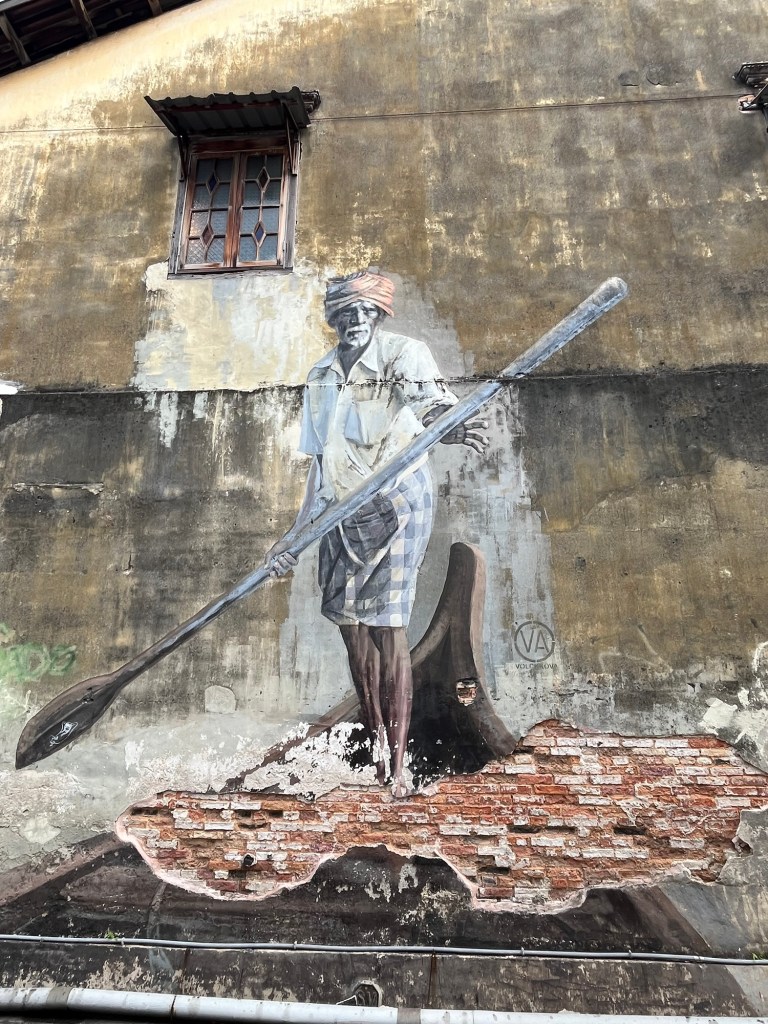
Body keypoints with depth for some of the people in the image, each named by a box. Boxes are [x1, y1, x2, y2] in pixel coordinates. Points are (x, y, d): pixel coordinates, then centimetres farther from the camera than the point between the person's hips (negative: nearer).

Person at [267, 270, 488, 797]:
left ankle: (398, 761, 7)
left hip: (396, 504, -5)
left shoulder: (404, 353, -6)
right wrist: (297, 534, 11)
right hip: (343, 511, 6)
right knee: (352, 625, 8)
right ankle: (376, 743, 28)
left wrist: (450, 426, -53)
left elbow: (434, 402, -28)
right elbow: (320, 462, 13)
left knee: (389, 628, -7)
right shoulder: (320, 377, 11)